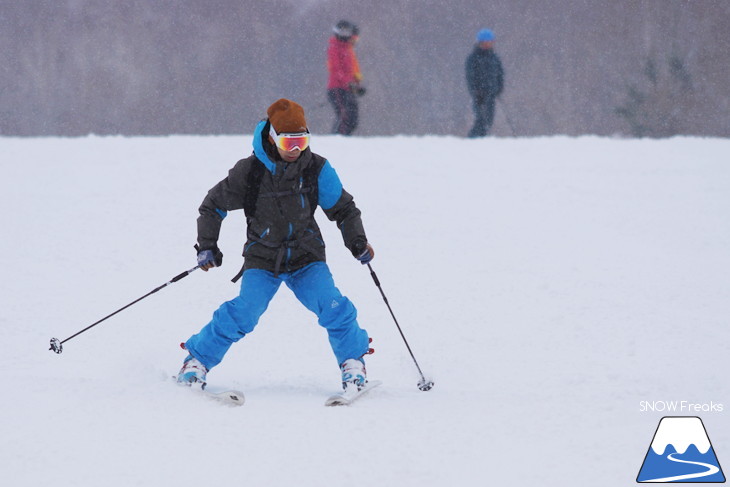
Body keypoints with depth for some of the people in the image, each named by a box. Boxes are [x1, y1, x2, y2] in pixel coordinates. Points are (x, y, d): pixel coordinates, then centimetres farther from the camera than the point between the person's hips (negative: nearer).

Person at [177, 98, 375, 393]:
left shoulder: (317, 169, -7)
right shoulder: (250, 171, -11)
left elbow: (343, 208, 7)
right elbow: (213, 205, 2)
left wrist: (357, 242, -4)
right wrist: (206, 246, -6)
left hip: (306, 259, 1)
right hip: (263, 260, -1)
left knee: (333, 308, -18)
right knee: (243, 313, -20)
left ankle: (353, 362, 7)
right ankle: (197, 360, -1)